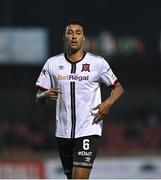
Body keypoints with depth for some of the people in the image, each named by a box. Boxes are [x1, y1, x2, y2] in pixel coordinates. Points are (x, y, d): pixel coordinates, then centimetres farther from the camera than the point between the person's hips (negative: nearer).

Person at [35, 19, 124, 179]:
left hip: (88, 131, -4)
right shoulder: (52, 63, 5)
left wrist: (108, 103, -10)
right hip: (63, 133, 4)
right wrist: (46, 95, -16)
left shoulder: (98, 63, -1)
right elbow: (38, 99, 8)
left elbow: (118, 87, 10)